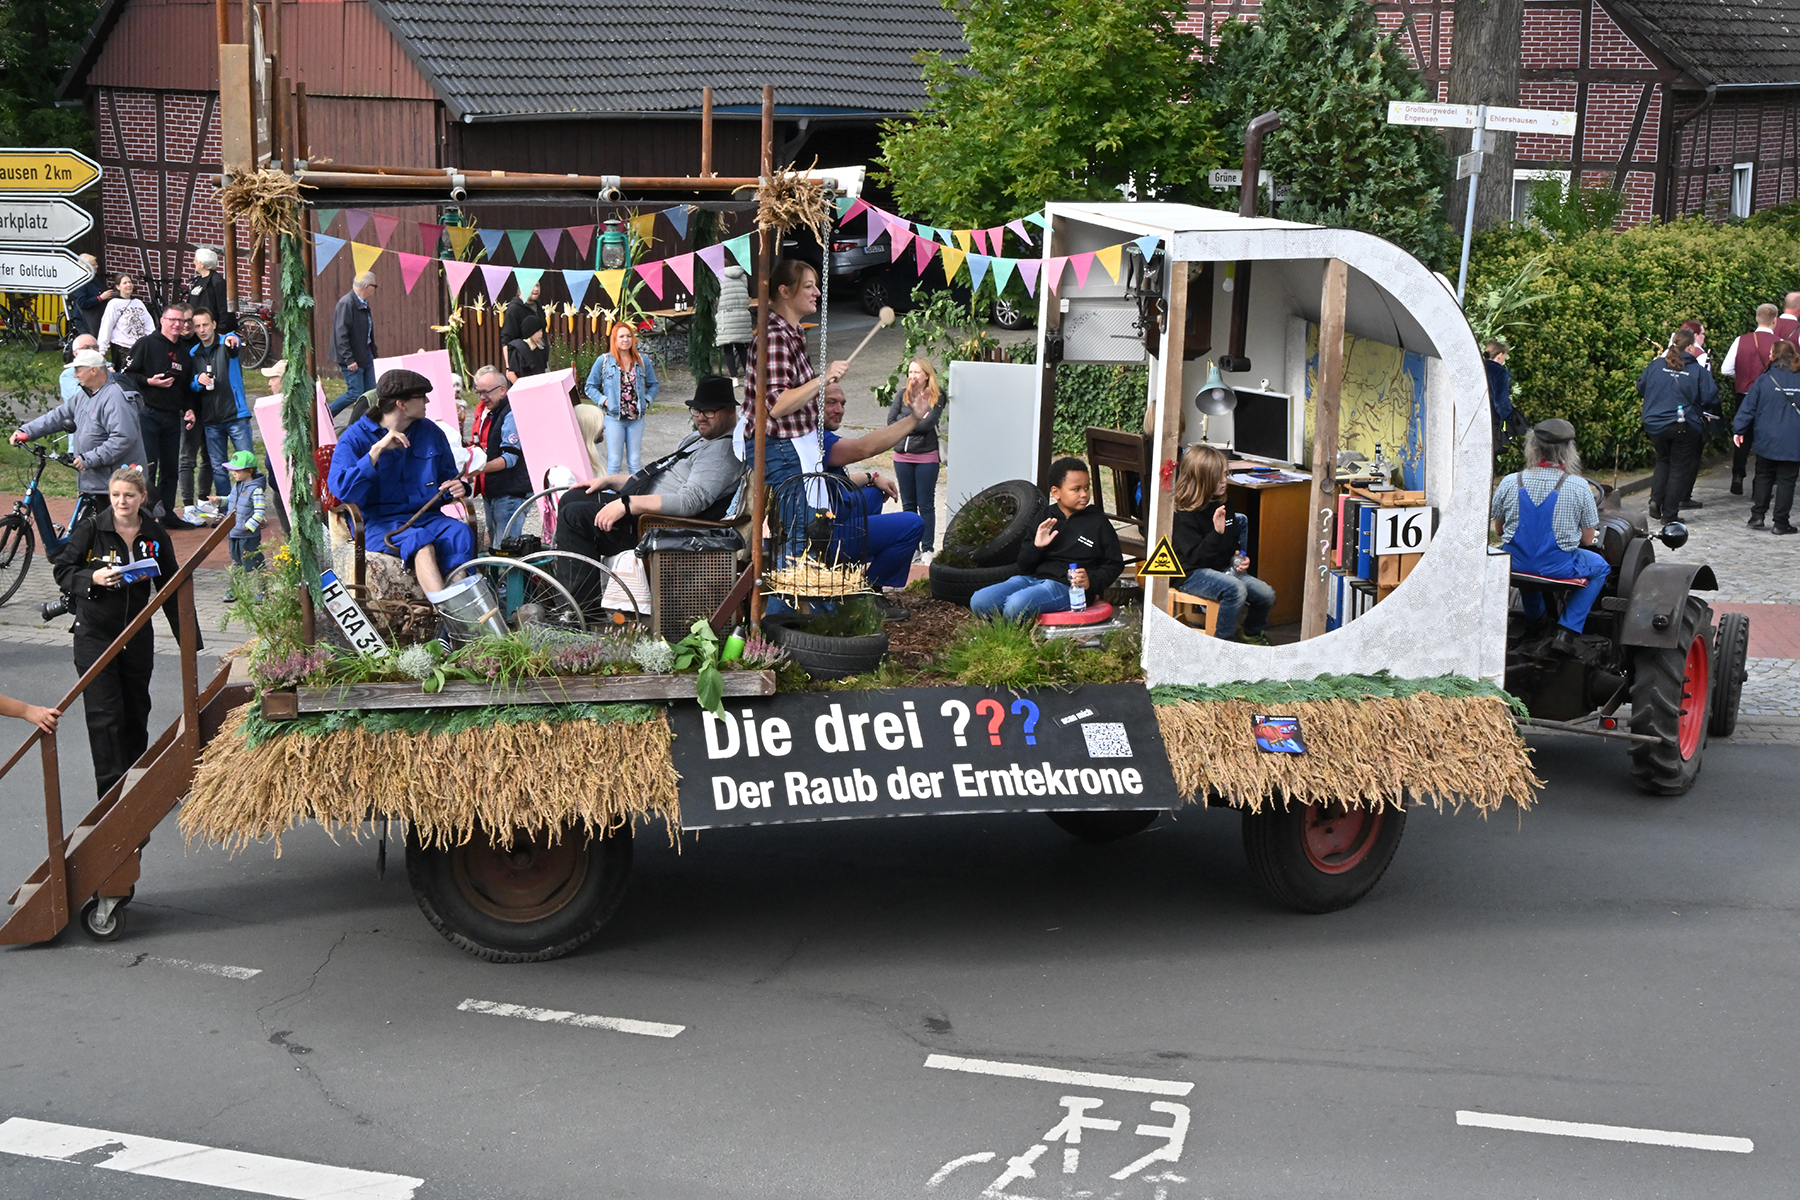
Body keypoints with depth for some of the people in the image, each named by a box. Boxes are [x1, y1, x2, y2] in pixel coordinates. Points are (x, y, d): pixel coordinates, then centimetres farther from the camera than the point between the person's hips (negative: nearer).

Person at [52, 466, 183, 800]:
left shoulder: (155, 537, 2)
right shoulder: (91, 530, -7)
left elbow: (169, 589, 10)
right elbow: (63, 570, -2)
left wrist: (187, 635, 9)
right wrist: (93, 578, -22)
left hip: (138, 635, 3)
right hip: (94, 635, -3)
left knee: (137, 710, 12)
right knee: (104, 715, -7)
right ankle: (111, 791, -3)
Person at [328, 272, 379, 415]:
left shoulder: (364, 303, 9)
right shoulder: (346, 303, -20)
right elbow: (341, 334, -22)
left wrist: (374, 350, 23)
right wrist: (349, 360, -23)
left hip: (365, 353, 9)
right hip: (353, 357, -9)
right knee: (355, 392, -7)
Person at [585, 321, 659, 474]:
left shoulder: (642, 361, 6)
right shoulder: (603, 361, -1)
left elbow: (654, 385, 16)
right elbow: (590, 387, 4)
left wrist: (646, 401, 1)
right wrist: (604, 401, -8)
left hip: (636, 418, 2)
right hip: (614, 418, -2)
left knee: (635, 462, 7)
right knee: (614, 461, -1)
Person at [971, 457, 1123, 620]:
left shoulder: (1097, 522, 7)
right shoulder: (1044, 518, 15)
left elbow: (1114, 564, 11)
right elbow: (1024, 566, 16)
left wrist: (1092, 581, -9)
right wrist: (1036, 546, -6)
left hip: (1065, 587, -5)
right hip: (1032, 579, 5)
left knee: (1016, 605, -34)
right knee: (979, 601, -19)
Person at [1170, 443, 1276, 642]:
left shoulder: (1222, 505, 9)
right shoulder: (1185, 515, -16)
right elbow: (1194, 558, -23)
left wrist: (1238, 559, 5)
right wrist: (1217, 532, -33)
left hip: (1223, 569, 8)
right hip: (1192, 574, -8)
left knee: (1266, 595, -9)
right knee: (1236, 589, -34)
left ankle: (1251, 634, 19)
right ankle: (1224, 641, -18)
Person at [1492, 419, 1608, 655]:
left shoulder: (1509, 483, -8)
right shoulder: (1579, 487, -13)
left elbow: (1499, 528, 6)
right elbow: (1587, 539, -5)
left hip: (1515, 564, 4)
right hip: (1558, 568, -3)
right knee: (1600, 567, 26)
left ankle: (1534, 616, 50)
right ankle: (1566, 631, 13)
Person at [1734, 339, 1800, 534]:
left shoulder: (1765, 379, -5)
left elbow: (1749, 406, -2)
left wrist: (1739, 429, 7)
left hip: (1767, 441, 0)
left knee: (1764, 477, 16)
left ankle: (1757, 515, 13)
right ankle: (1781, 522, 4)